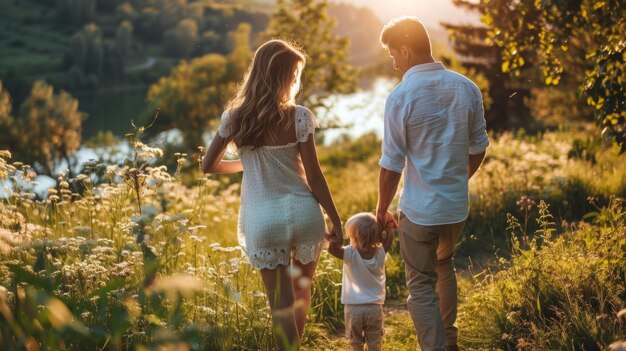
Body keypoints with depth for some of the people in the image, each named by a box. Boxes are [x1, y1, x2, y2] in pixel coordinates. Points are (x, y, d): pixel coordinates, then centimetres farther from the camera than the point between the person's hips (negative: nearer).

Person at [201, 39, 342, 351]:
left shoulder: (234, 117, 1)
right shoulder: (299, 117, -7)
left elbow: (208, 165, 8)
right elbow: (313, 175, -6)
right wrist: (335, 219, 2)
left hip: (262, 220, 1)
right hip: (303, 212, 0)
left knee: (281, 306, 8)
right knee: (301, 294, 24)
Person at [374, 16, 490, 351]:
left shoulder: (400, 97, -16)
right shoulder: (467, 88, -2)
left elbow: (392, 165, -13)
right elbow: (478, 149, 7)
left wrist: (381, 210, 1)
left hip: (419, 210, -6)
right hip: (458, 206, 6)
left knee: (422, 286, 9)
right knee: (444, 264, 29)